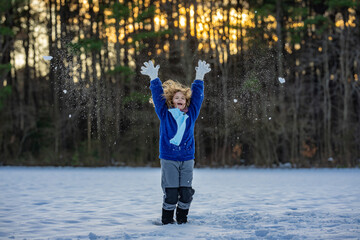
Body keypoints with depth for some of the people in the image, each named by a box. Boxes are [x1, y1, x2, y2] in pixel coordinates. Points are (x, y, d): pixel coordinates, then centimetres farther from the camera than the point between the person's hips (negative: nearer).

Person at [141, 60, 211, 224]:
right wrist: (154, 78, -7)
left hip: (187, 158, 3)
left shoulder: (191, 114, 10)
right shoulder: (164, 114, 4)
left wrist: (199, 78, 5)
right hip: (168, 158, -3)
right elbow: (158, 95, 0)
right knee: (171, 192, -4)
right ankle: (167, 220, 10)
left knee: (186, 192, 1)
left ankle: (182, 219, 18)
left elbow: (197, 95, 10)